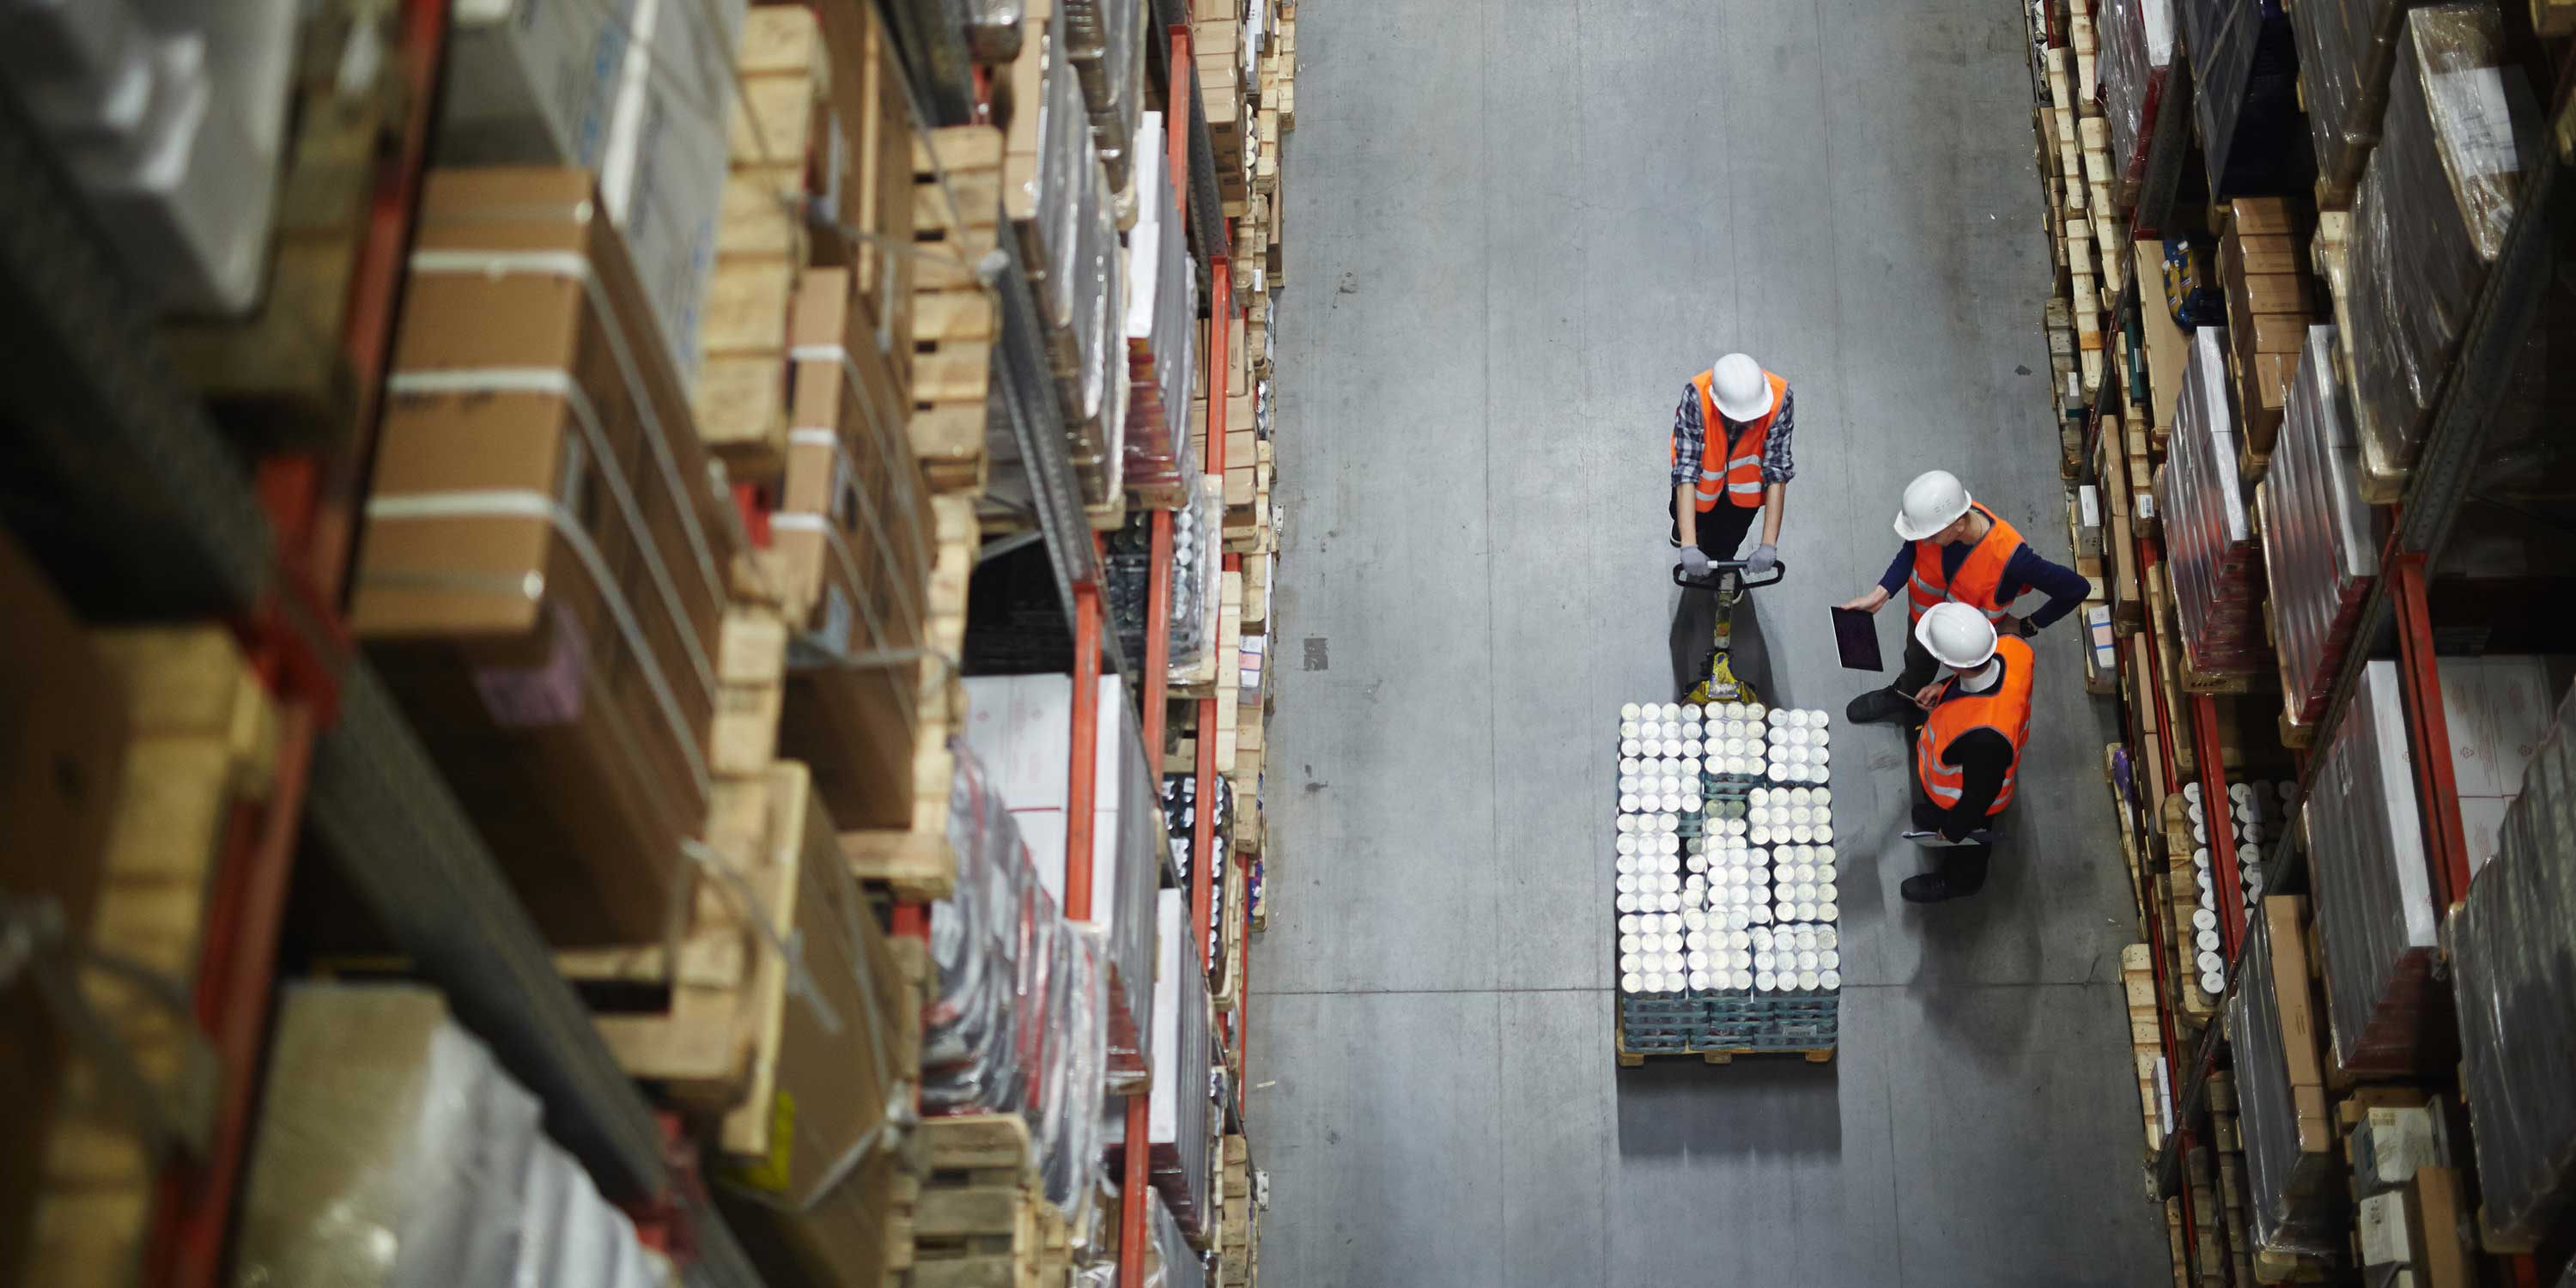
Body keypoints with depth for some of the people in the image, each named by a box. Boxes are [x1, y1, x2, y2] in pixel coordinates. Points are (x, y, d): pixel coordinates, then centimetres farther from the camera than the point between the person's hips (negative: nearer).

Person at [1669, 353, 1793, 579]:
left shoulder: (1779, 398, -37)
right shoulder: (1696, 397, -41)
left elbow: (1777, 472, -34)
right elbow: (1686, 468, -41)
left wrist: (1769, 546, -37)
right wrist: (1689, 547, -45)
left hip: (1746, 470, 1)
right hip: (1706, 468, 0)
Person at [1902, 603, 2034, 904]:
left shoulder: (1983, 736, -52)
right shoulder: (2012, 647, -34)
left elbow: (1980, 795, -30)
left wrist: (1953, 830, -12)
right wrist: (1946, 688, -5)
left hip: (1966, 800, -5)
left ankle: (1960, 880, 61)